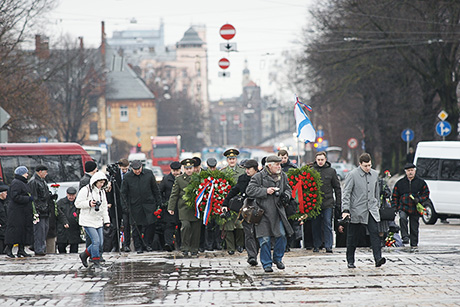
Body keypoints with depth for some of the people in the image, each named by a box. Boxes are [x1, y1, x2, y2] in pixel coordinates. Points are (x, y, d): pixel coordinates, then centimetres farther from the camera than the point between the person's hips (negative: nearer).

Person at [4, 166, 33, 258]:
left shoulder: (23, 183, 20)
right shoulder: (16, 183, -12)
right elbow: (16, 197, -21)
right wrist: (28, 199, -19)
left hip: (24, 212, 10)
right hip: (17, 211, -10)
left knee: (24, 230, 6)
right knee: (15, 229, -9)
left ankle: (21, 250, 8)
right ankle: (9, 249, -2)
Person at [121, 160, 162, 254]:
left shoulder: (149, 174, 2)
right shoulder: (127, 177, -2)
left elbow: (155, 189, 8)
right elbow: (123, 193, 3)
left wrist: (158, 202, 7)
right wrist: (125, 206, -3)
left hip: (149, 204, 1)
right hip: (135, 206, -1)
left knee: (150, 225, -4)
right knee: (136, 227, 1)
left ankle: (147, 244, 12)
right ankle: (138, 247, 11)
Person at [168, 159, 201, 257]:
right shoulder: (179, 179, 4)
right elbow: (174, 195, 4)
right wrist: (171, 207, -2)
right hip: (184, 207, -2)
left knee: (196, 229, 3)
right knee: (185, 225, -18)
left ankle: (194, 249, 14)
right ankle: (185, 248, -7)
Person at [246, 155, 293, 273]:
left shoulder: (283, 176, 11)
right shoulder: (258, 177, -6)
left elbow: (288, 188, 24)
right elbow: (249, 190, -12)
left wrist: (286, 194, 0)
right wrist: (265, 191, -17)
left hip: (278, 212, 4)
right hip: (263, 212, -4)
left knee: (282, 235, -2)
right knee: (265, 239, -3)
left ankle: (278, 258, 21)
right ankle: (266, 264, 7)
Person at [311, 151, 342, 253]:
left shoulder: (331, 171, 4)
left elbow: (337, 187, 8)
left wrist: (338, 202, 3)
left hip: (328, 203, -1)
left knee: (327, 225, -3)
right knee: (315, 225, 6)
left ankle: (328, 246, 0)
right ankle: (316, 246, 16)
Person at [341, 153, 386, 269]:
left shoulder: (375, 174, 9)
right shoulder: (352, 175, -7)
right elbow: (346, 193, -10)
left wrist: (377, 206, 23)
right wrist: (345, 210, -18)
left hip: (371, 210, 3)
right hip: (356, 211, -3)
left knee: (374, 233, -12)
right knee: (353, 236, 4)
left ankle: (378, 259, -19)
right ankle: (350, 261, 16)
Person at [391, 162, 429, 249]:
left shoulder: (421, 182, 4)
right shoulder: (400, 182, 6)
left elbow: (426, 193, 9)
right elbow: (395, 196, 12)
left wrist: (419, 199, -10)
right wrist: (394, 207, 2)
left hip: (415, 209, 1)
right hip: (403, 207, 0)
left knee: (414, 227, 6)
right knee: (402, 218, -31)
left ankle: (414, 244, 20)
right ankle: (405, 237, -27)